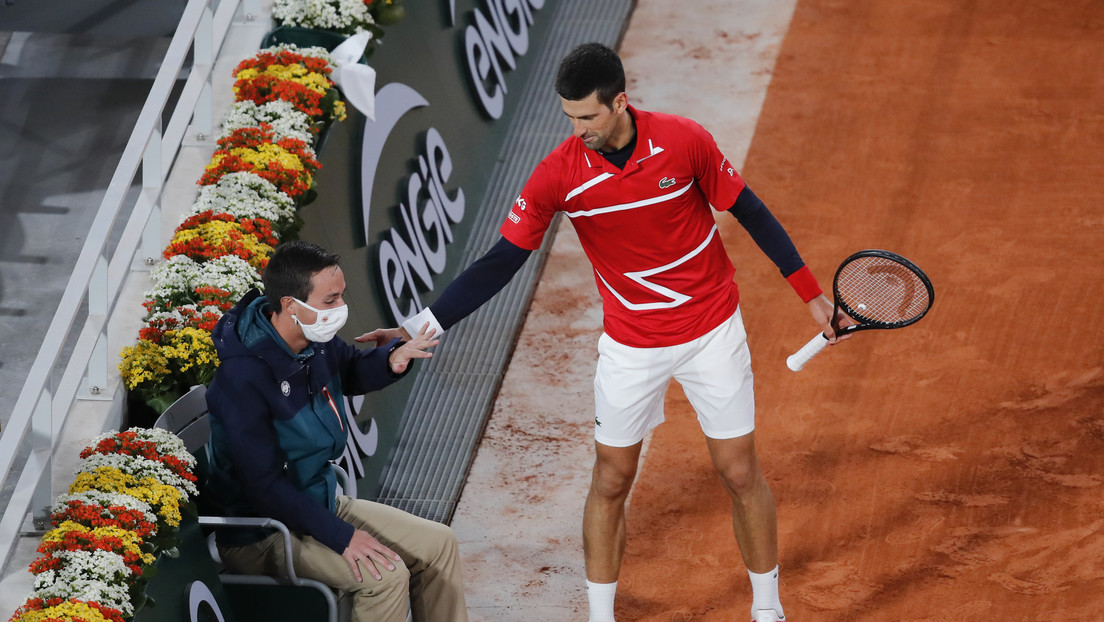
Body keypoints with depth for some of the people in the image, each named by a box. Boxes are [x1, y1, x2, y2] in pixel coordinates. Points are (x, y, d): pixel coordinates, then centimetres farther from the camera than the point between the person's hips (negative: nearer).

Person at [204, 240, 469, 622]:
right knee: (386, 575, -26)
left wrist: (393, 358, -3)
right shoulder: (243, 376, -29)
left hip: (321, 501, 9)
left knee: (438, 545, 4)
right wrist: (342, 536, -28)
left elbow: (353, 372, 22)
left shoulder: (317, 341, -3)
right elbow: (263, 486, -28)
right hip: (260, 537, -9)